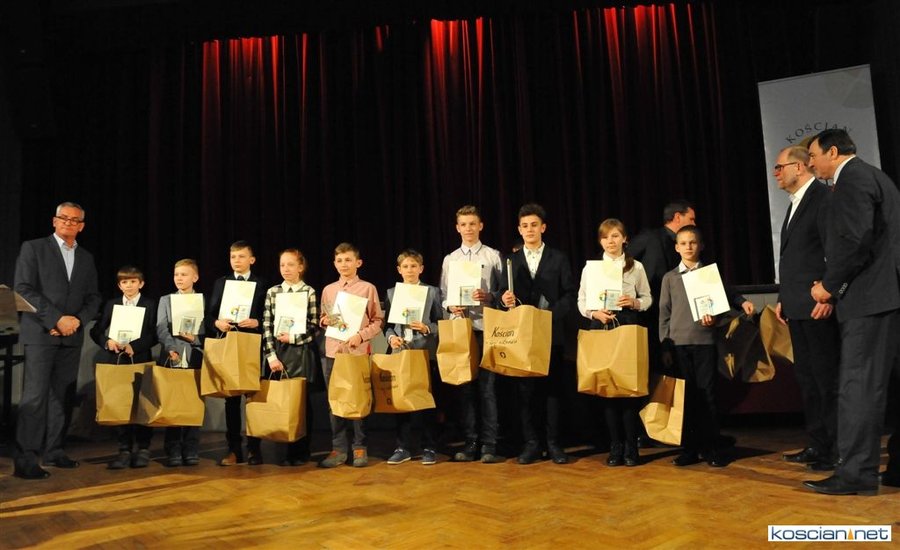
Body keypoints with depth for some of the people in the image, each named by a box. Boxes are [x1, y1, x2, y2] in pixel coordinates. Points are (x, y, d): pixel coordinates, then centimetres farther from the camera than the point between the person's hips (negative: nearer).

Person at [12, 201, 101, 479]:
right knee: (34, 396, -9)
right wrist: (56, 319, -14)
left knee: (60, 396, 8)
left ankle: (54, 452, 15)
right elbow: (23, 289, -7)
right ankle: (25, 460, -5)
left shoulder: (86, 258, 16)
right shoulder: (33, 248, 2)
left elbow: (93, 298, 14)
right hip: (41, 333, -4)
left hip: (72, 336, 5)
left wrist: (77, 319, -5)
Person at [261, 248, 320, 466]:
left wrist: (293, 338, -12)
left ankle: (301, 452, 13)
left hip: (302, 352, -2)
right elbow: (267, 326, 3)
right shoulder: (272, 292, 7)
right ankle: (289, 450, 15)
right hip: (278, 351, 2)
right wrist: (271, 355, -5)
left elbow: (314, 327, -1)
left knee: (301, 399, 2)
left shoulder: (309, 292, 1)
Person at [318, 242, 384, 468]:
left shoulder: (368, 288, 0)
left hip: (358, 351, -3)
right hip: (333, 350, 3)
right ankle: (338, 449, 15)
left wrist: (361, 336, -14)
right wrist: (324, 321, -4)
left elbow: (377, 321, 0)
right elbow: (323, 319, 18)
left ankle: (360, 448, 14)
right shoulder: (328, 290, 11)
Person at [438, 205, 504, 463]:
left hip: (486, 328, -3)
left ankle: (489, 445, 6)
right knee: (465, 387, 6)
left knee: (487, 386, -1)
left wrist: (489, 297, -15)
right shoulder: (449, 259, 14)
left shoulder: (493, 256, 5)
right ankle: (469, 443, 15)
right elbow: (443, 295, 14)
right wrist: (450, 306, -6)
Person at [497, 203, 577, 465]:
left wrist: (551, 314, -14)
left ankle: (553, 443, 12)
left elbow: (570, 295, 0)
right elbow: (502, 294, 7)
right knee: (525, 389, 4)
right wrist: (505, 299, -16)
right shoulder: (511, 260, 11)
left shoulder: (558, 258, 5)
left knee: (553, 387, 3)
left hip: (551, 333, -1)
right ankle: (531, 443, 13)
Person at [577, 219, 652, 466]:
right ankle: (615, 447, 14)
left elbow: (648, 298, 9)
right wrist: (595, 313, -12)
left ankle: (631, 448, 12)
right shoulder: (590, 268, 7)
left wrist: (634, 303, -11)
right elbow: (581, 302, 6)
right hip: (600, 329, 1)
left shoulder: (636, 267, 6)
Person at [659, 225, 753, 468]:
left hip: (704, 341, -1)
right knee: (685, 396, 5)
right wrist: (664, 346, 3)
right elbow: (664, 313, 7)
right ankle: (689, 450, 13)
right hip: (678, 343, 1)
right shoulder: (670, 278, 8)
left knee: (707, 395, 1)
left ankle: (711, 449, 11)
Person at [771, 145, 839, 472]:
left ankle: (838, 449, 6)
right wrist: (783, 299, 17)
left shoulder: (823, 197, -8)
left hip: (818, 305, -9)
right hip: (797, 307, 9)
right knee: (807, 377, 12)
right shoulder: (795, 204, 19)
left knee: (827, 378, -3)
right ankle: (817, 445, 21)